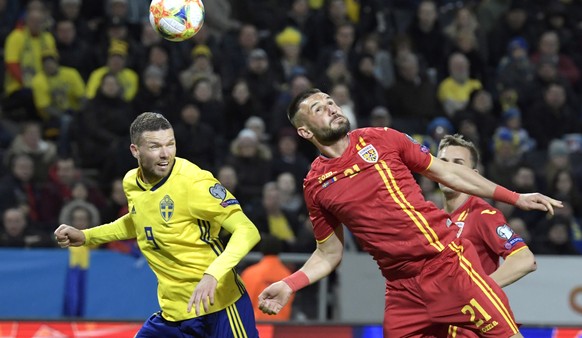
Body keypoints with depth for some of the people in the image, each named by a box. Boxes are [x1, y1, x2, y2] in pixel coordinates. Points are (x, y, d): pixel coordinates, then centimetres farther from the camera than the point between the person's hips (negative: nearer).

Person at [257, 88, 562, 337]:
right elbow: (329, 254, 15)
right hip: (402, 288, 1)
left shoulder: (379, 138, 3)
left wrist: (515, 198, 10)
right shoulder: (315, 186, 6)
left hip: (449, 263, -1)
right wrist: (289, 286, -2)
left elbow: (446, 172, 11)